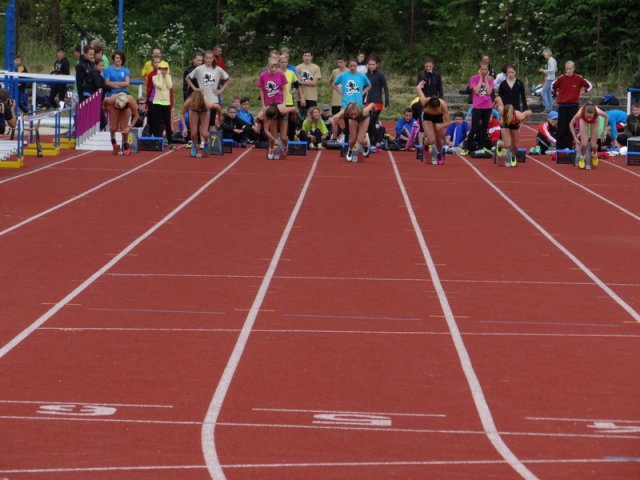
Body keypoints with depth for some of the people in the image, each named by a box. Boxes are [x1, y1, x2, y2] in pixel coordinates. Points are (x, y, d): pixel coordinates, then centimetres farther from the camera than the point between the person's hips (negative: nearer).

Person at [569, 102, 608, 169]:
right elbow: (571, 124, -22)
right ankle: (582, 158, 15)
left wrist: (603, 132, -15)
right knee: (584, 144, -16)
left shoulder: (597, 111, -42)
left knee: (593, 145, -6)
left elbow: (606, 117, -17)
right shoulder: (580, 112, -42)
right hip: (584, 121, 0)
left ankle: (594, 155, 30)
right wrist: (575, 138, -26)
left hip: (594, 121, 0)